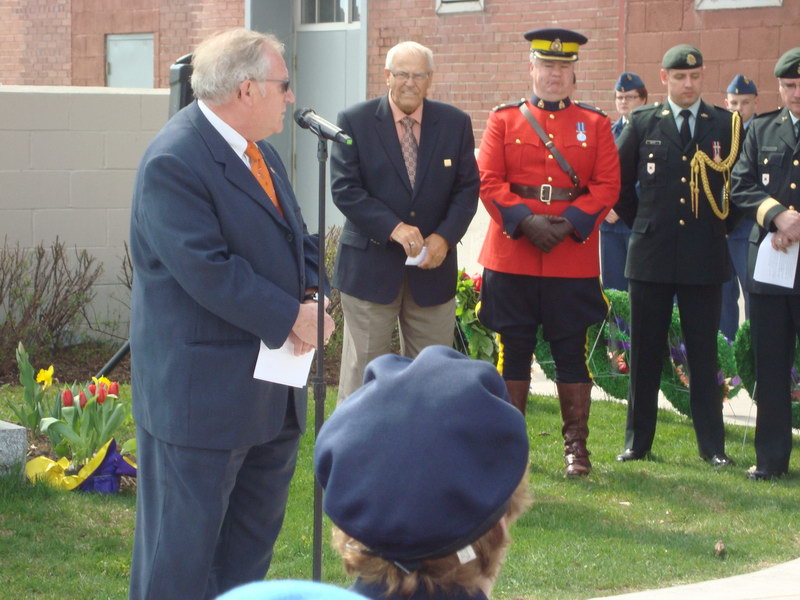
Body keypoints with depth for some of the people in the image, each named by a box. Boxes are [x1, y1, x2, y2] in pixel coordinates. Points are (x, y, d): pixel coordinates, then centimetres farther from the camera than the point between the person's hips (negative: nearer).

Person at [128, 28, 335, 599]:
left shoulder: (260, 153, 11)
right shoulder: (174, 162, -20)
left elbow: (297, 237, 17)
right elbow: (207, 270, -25)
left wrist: (312, 293, -4)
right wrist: (290, 317, -20)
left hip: (271, 385, 10)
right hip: (201, 393, -10)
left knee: (255, 531, 18)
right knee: (184, 538, -1)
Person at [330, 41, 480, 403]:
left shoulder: (455, 124, 5)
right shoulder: (355, 122, -3)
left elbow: (467, 188, 4)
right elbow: (344, 189, -9)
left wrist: (444, 237, -13)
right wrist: (393, 228, -21)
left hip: (433, 266, 3)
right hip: (370, 265, -3)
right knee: (363, 373, 0)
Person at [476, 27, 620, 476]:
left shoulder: (596, 124, 7)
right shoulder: (504, 120, 6)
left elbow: (607, 186, 0)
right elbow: (488, 180, -2)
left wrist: (570, 224, -13)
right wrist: (525, 220, -15)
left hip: (574, 258, 0)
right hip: (512, 256, 0)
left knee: (572, 351, 4)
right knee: (514, 349, 6)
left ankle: (576, 445, 12)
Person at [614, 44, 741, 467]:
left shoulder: (726, 125, 4)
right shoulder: (643, 124, 4)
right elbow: (617, 181, 12)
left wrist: (725, 223, 7)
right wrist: (640, 221, 7)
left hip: (705, 259, 0)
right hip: (651, 255, 0)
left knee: (703, 353, 4)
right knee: (645, 353, 5)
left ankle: (712, 445, 10)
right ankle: (637, 442, 12)